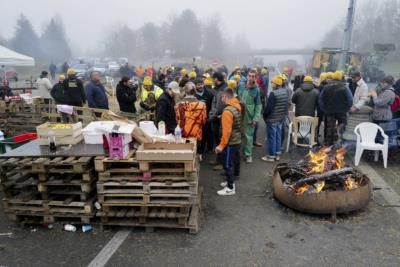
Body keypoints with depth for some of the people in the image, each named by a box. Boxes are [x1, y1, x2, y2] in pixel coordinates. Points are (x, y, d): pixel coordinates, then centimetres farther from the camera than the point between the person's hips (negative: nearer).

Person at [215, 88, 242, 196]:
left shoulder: (228, 111, -23)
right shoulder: (237, 106, 3)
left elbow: (227, 130, -25)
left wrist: (221, 145, -20)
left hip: (230, 142, -9)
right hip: (237, 140, 9)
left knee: (228, 164, 1)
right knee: (235, 162, 19)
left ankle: (230, 188, 10)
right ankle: (231, 181, 34)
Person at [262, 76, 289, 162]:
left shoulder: (273, 93, -22)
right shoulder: (286, 92, 4)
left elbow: (269, 107, -20)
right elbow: (287, 105, 11)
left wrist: (264, 115, -5)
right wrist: (283, 114, 19)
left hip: (272, 119, -8)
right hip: (281, 118, 8)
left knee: (271, 137, 2)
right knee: (278, 136, 16)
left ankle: (271, 156, 10)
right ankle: (277, 154, 26)